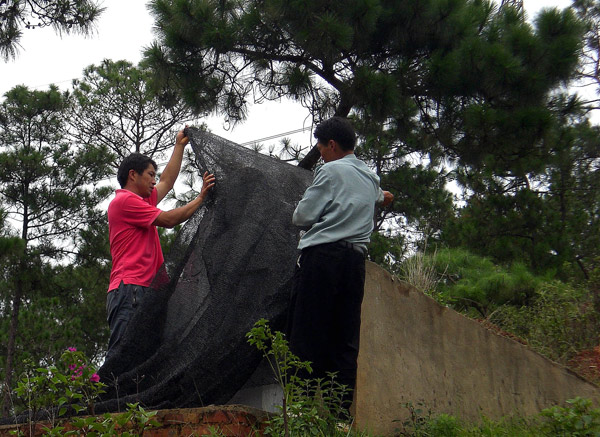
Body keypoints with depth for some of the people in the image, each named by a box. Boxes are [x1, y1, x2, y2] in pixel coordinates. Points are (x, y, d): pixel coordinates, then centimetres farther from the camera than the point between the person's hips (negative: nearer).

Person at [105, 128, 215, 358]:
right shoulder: (124, 201, -3)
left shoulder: (141, 201, 25)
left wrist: (180, 146, 42)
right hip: (129, 288, -10)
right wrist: (201, 198, 6)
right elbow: (168, 219, -4)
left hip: (143, 291, 10)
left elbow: (167, 181, 38)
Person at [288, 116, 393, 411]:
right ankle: (341, 410, 1)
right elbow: (379, 197, 46)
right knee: (346, 340, 4)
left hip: (322, 256, -7)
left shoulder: (331, 171, -1)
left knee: (306, 334, -6)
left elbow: (302, 216, -4)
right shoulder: (371, 178, 21)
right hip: (356, 259, 7)